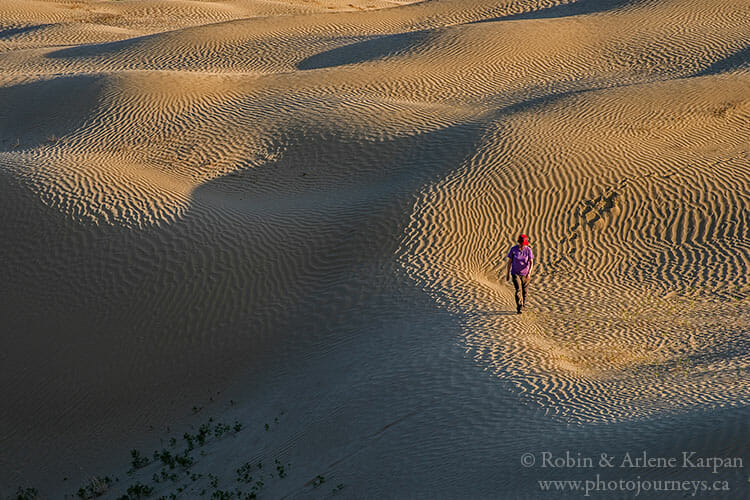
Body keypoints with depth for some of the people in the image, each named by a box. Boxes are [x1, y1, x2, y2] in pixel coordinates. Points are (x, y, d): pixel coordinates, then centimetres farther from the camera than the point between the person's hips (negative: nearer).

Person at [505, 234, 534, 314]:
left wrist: (529, 273, -27)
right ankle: (519, 308, -17)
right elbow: (509, 262, -1)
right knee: (518, 290, -15)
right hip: (515, 273, -1)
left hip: (525, 274, 1)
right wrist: (507, 274, 1)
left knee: (524, 291, 11)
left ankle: (523, 305, 33)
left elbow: (531, 262, -13)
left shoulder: (528, 250, -9)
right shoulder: (513, 249, -9)